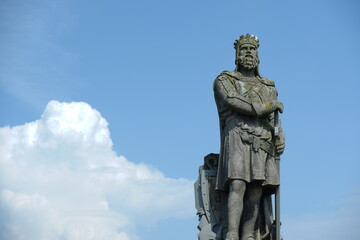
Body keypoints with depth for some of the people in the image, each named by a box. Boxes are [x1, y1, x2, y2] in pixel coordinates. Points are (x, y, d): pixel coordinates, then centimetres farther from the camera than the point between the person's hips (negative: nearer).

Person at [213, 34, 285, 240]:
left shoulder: (269, 87, 27)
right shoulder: (225, 80, 15)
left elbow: (274, 120, 19)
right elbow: (233, 101, -7)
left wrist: (280, 137, -3)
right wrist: (267, 107, -4)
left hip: (263, 143, 4)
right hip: (238, 137, -4)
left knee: (256, 190, -7)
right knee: (238, 186, -21)